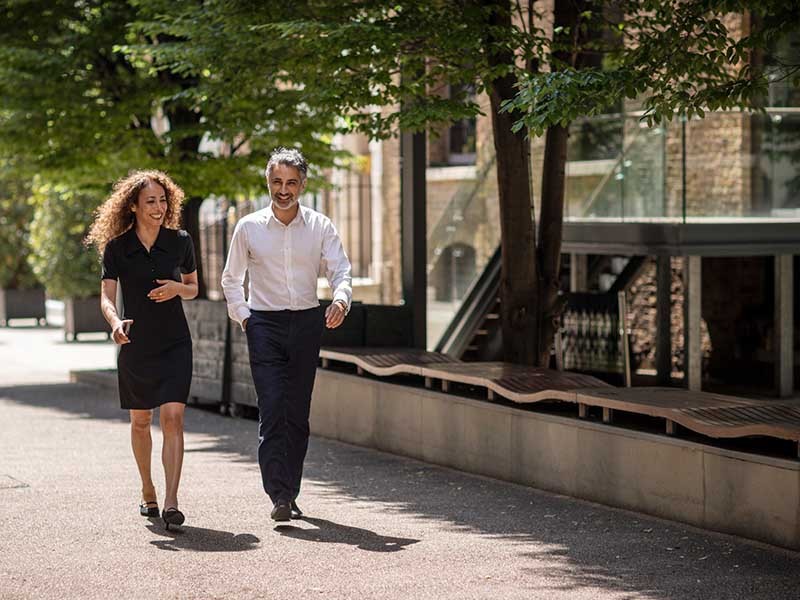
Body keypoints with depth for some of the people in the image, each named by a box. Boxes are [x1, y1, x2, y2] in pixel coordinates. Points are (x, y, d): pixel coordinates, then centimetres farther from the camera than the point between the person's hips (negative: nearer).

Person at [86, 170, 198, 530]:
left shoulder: (180, 242, 0)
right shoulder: (117, 248, -4)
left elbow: (193, 289, 12)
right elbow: (106, 296, -10)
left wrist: (177, 289, -12)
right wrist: (115, 323, -32)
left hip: (175, 343, -1)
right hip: (136, 344, 1)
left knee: (172, 418, -14)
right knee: (140, 421, 14)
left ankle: (170, 503, -19)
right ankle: (147, 490, 35)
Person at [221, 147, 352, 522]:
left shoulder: (320, 226, 4)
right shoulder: (249, 227, 3)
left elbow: (341, 270, -2)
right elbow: (231, 279, 14)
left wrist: (340, 300, -23)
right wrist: (243, 317, 2)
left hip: (307, 323, 2)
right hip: (264, 324, -2)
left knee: (297, 413, 5)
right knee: (272, 409, -13)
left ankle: (289, 492, 15)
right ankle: (279, 495, -17)